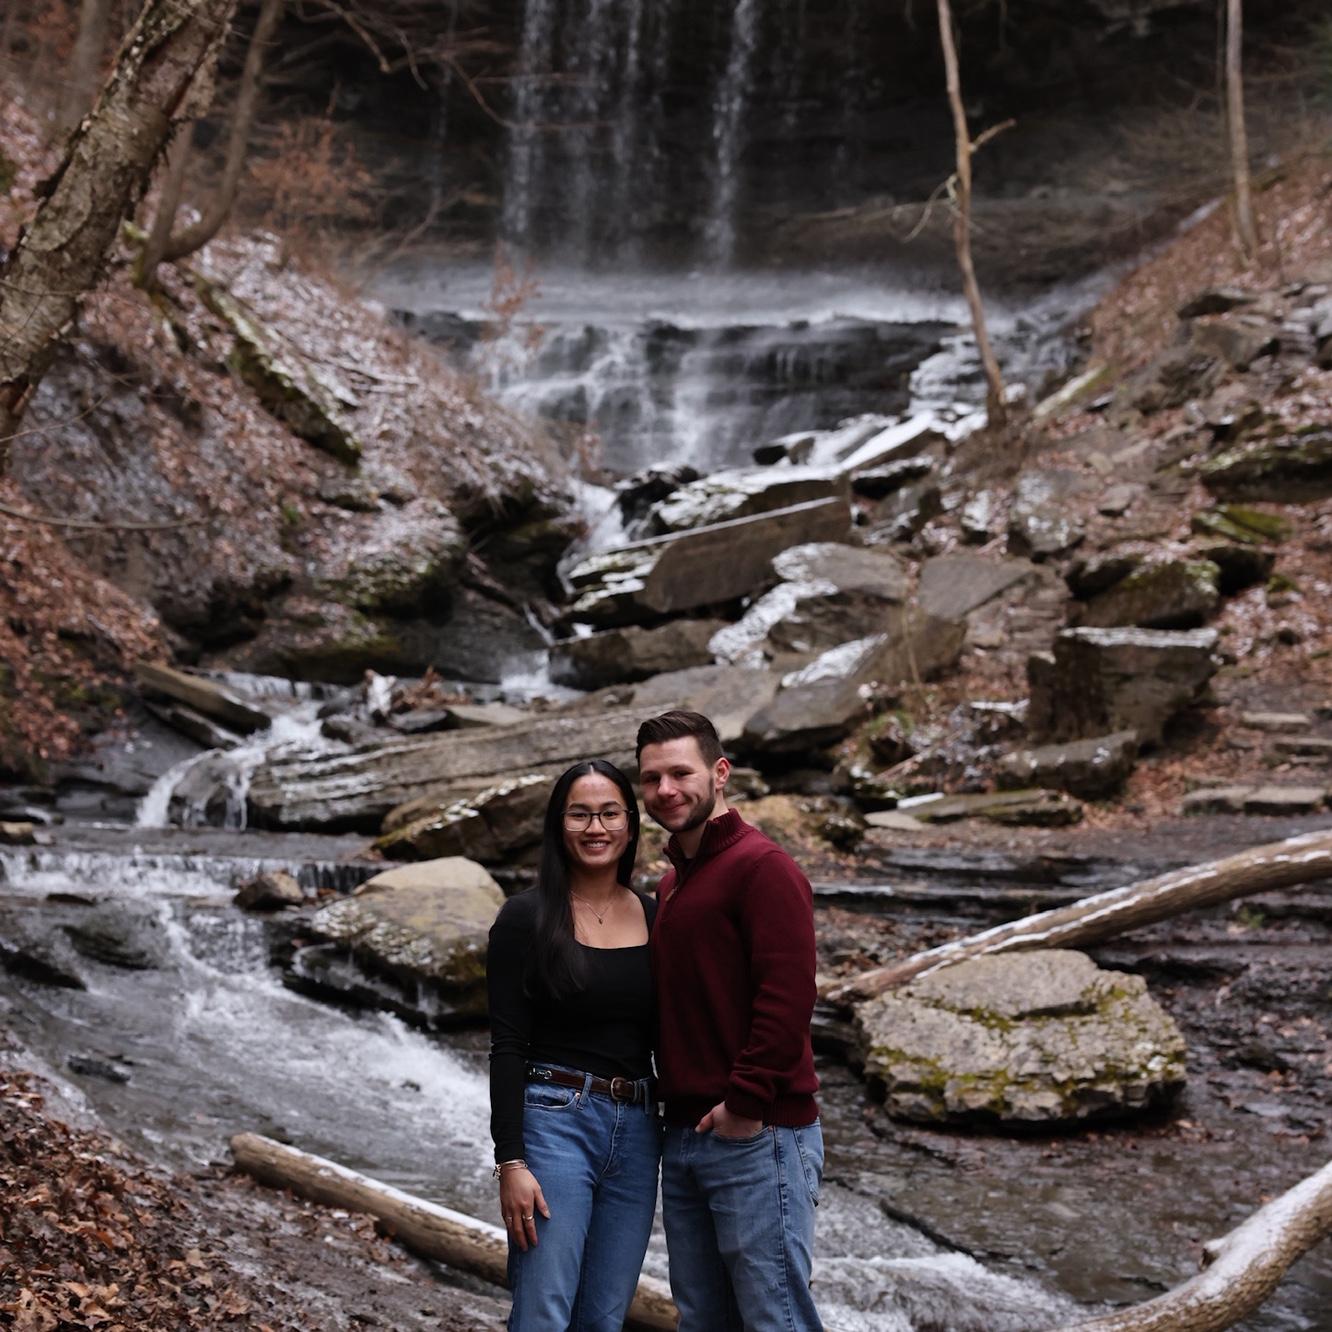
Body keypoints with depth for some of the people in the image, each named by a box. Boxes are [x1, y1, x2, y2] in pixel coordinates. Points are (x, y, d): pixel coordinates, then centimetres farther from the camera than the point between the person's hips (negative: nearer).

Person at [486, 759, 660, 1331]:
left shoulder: (655, 917, 8)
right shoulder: (526, 917, -4)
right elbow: (506, 1046, -7)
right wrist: (510, 1161, -14)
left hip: (637, 1133, 5)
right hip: (554, 1123, -5)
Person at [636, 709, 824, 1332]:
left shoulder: (762, 867, -9)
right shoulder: (670, 883, 18)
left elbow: (787, 998, -18)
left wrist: (744, 1104, -18)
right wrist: (675, 1102, 14)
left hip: (756, 1138, -9)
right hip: (684, 1138, 9)